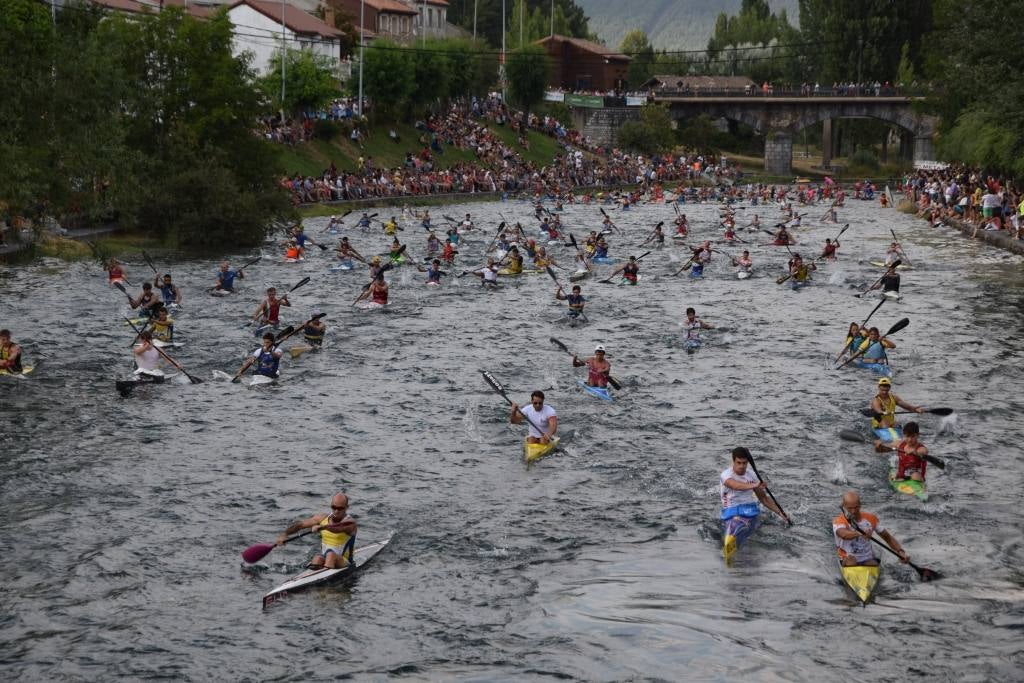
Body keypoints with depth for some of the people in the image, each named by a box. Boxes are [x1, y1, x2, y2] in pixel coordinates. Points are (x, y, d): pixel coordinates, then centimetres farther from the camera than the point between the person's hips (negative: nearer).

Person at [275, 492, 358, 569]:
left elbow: (338, 529, -33)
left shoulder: (350, 523, -9)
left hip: (344, 562, -5)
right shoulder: (323, 518, 8)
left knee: (331, 554, -36)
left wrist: (323, 527, -50)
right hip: (324, 559, 5)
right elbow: (299, 525, 5)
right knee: (318, 558, -29)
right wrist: (284, 534, -11)